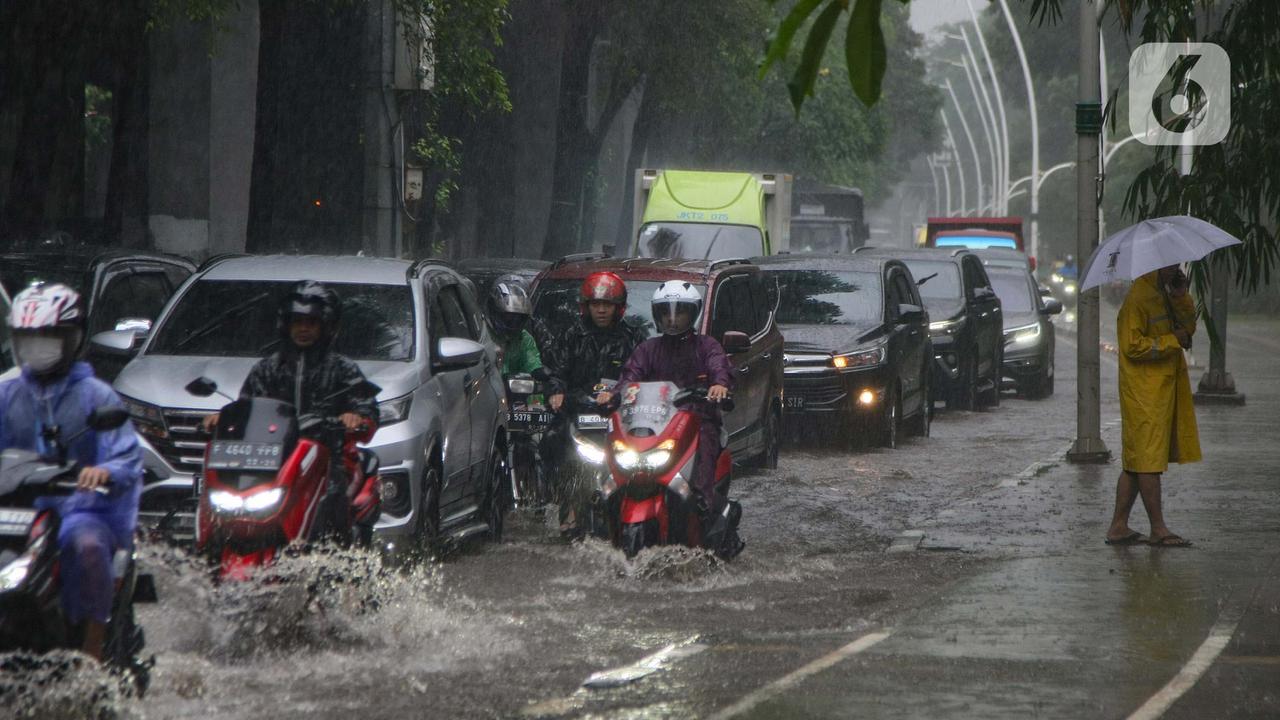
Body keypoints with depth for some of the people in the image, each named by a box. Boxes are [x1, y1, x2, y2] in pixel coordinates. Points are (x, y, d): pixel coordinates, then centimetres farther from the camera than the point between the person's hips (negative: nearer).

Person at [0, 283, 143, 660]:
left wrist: (105, 472, -30)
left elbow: (127, 457, -7)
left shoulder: (96, 396, 3)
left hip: (80, 508, -4)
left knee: (88, 545, -37)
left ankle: (93, 648, -26)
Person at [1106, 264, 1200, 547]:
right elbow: (1132, 346, -19)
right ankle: (1158, 529, 0)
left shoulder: (1165, 291, 14)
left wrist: (1181, 297, -5)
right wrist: (1172, 341, -14)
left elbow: (1189, 327, 11)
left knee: (1137, 461, 10)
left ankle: (1118, 527, 14)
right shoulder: (1138, 297, -15)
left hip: (1165, 385, 9)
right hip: (1145, 391, -9)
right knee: (1149, 459, -4)